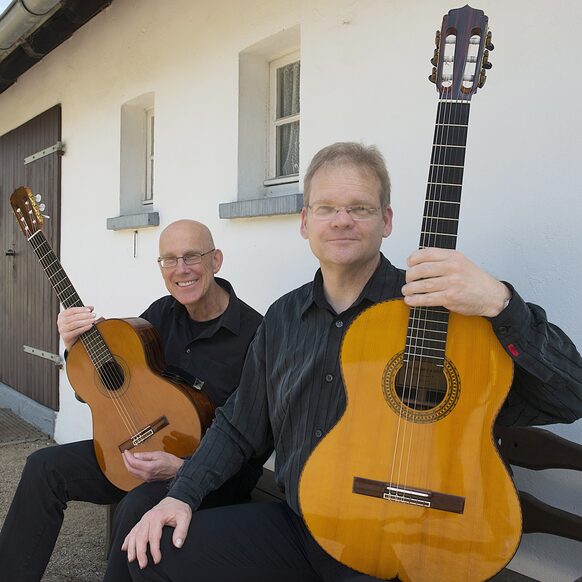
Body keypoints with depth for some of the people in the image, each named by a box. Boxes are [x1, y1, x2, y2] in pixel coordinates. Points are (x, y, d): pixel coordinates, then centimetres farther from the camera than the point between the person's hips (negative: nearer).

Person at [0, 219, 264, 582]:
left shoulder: (253, 334, -20)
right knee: (44, 467, 0)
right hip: (147, 449, 7)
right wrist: (76, 348, -11)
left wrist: (183, 467, -31)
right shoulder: (162, 314, 2)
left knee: (137, 508, -34)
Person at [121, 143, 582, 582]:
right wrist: (182, 494, 2)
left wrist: (498, 304, -33)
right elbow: (239, 428, 15)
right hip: (294, 526, 5)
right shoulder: (283, 318, 6)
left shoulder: (443, 304, -11)